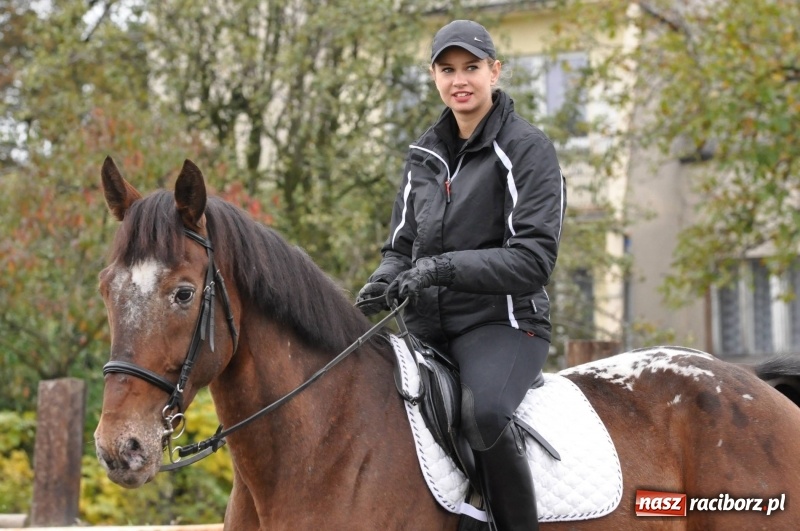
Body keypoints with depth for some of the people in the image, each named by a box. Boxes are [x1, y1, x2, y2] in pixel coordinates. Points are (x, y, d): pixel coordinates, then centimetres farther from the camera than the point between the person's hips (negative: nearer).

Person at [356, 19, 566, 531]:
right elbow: (402, 245, 19)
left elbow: (534, 259, -13)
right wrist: (383, 281, -6)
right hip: (426, 326, 7)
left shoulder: (528, 148, -5)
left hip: (502, 321, -6)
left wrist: (444, 267, -24)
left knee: (483, 411, -36)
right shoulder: (425, 156, 14)